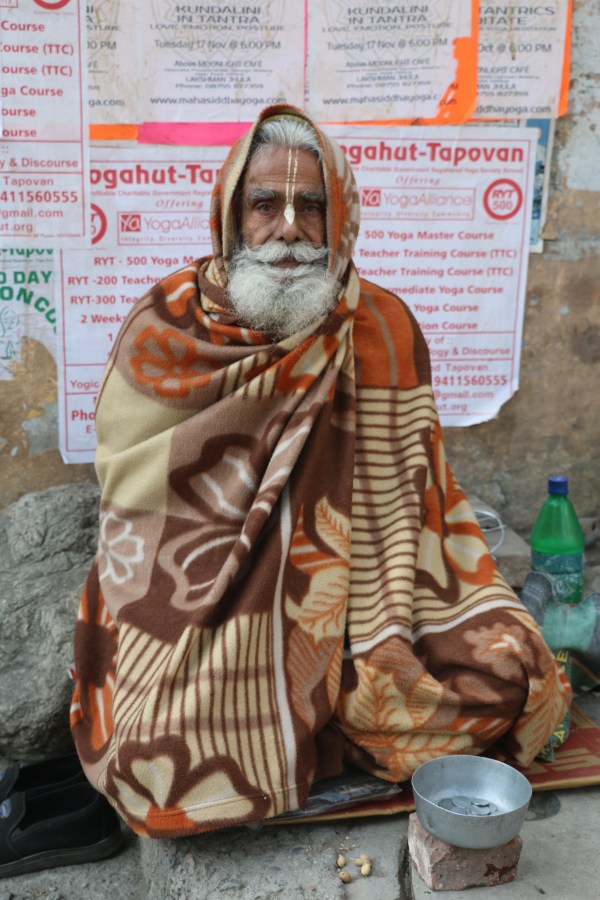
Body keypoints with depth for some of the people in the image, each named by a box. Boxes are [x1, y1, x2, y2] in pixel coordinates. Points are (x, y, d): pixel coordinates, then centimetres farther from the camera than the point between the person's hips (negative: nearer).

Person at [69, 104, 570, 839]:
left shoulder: (382, 329, -3)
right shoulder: (165, 329, -6)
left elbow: (394, 494, -4)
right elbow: (135, 501, -6)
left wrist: (384, 632, -15)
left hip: (346, 590, 2)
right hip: (207, 600, -1)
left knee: (507, 669, -16)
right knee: (167, 773, -24)